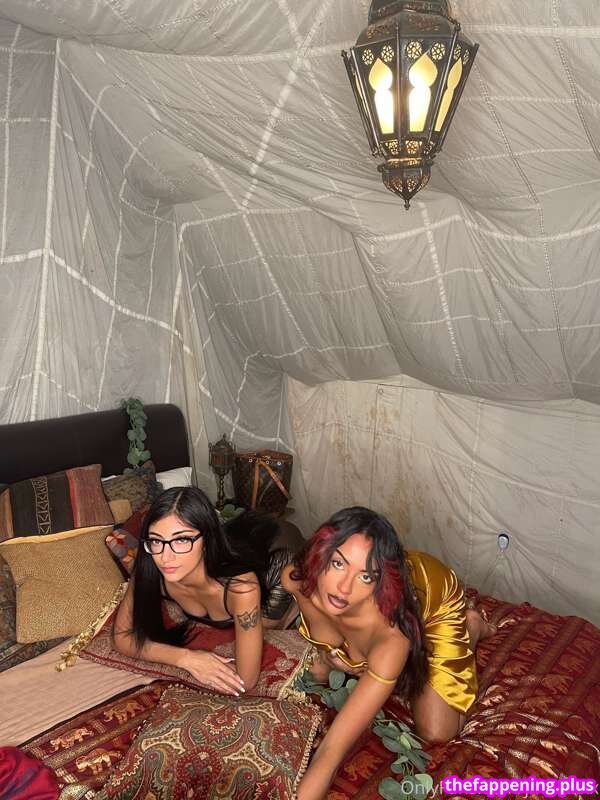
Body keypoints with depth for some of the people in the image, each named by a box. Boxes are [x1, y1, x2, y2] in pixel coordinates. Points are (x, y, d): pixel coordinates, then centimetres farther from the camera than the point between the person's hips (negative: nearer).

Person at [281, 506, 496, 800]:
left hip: (437, 596, -4)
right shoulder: (294, 578, -36)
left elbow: (331, 752, -47)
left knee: (436, 731, -3)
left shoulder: (392, 637, -47)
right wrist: (326, 656, -14)